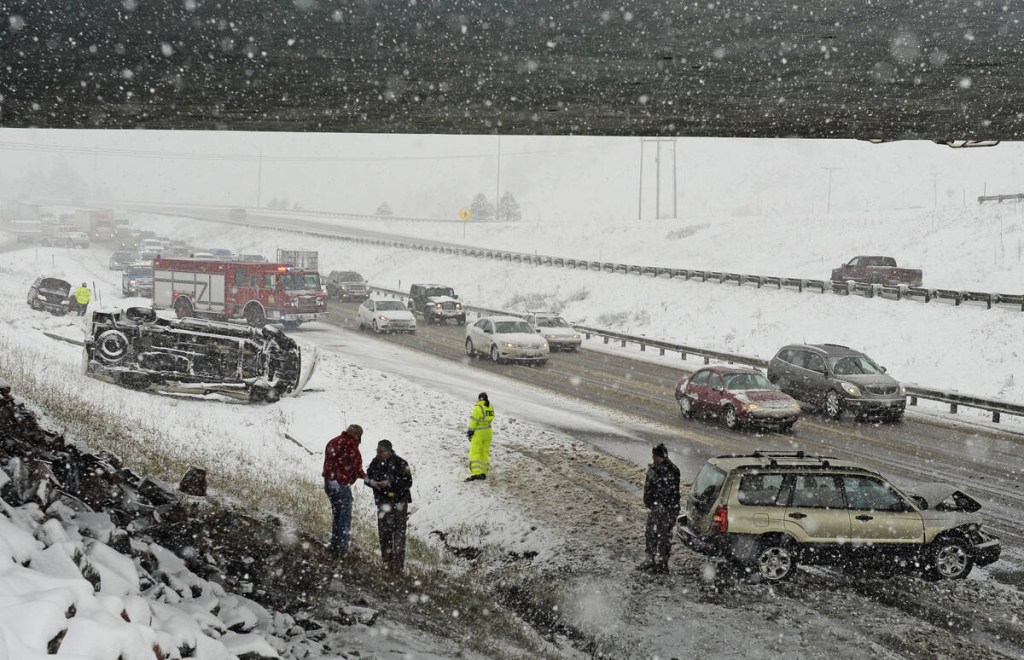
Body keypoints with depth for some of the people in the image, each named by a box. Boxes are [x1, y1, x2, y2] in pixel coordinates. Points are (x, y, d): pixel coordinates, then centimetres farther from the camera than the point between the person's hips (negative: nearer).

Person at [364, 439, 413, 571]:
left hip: (399, 502, -6)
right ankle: (387, 561, 22)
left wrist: (390, 483, -26)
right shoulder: (376, 462, 3)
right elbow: (367, 477, 13)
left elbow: (408, 482, -18)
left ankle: (398, 565, -2)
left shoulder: (400, 463, -15)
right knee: (384, 532, 10)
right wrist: (372, 482, -10)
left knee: (399, 533, -5)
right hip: (383, 502, 6)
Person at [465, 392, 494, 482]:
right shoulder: (490, 407, 4)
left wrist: (470, 431, -6)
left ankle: (475, 473, -14)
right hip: (488, 432, 7)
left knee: (475, 453, -4)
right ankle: (483, 473, 17)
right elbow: (490, 418, 8)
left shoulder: (478, 407, -17)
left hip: (478, 433, -7)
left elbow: (473, 421, -14)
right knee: (485, 452, 15)